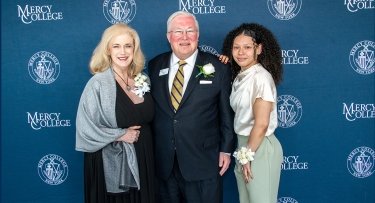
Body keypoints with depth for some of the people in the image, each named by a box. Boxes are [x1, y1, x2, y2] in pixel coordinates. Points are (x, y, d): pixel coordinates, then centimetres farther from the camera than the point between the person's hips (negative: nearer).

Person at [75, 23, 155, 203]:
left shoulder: (143, 80, 2)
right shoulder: (98, 83, -13)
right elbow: (85, 128, -15)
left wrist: (140, 135, 0)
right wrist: (121, 135, -14)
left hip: (141, 161, 5)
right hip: (110, 164, -5)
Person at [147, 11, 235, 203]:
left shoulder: (218, 68, -4)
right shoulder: (154, 66, 4)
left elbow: (226, 113, 0)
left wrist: (226, 150, -1)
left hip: (203, 161, -2)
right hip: (163, 162, 3)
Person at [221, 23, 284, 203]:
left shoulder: (261, 77, -18)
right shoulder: (240, 76, 7)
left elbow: (261, 124, -20)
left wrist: (247, 155, -14)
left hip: (259, 148, -8)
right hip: (244, 144, 8)